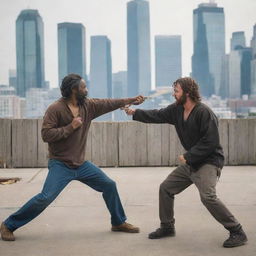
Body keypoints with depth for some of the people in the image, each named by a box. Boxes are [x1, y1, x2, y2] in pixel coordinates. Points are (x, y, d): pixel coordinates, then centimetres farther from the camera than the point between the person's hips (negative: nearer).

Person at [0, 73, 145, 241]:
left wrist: (131, 100, 8)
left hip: (81, 164, 7)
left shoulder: (88, 105, 3)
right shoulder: (56, 109, -14)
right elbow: (46, 134, -20)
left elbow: (109, 103, 11)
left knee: (109, 185, 7)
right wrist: (70, 127, -21)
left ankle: (119, 222, 25)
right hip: (60, 165, -6)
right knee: (45, 198, -18)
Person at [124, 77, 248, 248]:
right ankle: (167, 227, 27)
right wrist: (135, 113, 11)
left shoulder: (204, 112, -21)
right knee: (166, 188, 11)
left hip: (209, 162, -9)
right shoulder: (176, 109, 3)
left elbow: (211, 142, -23)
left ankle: (237, 232, -14)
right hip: (190, 163, 9)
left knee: (207, 196, -27)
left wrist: (188, 156, -20)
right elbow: (157, 116, 15)